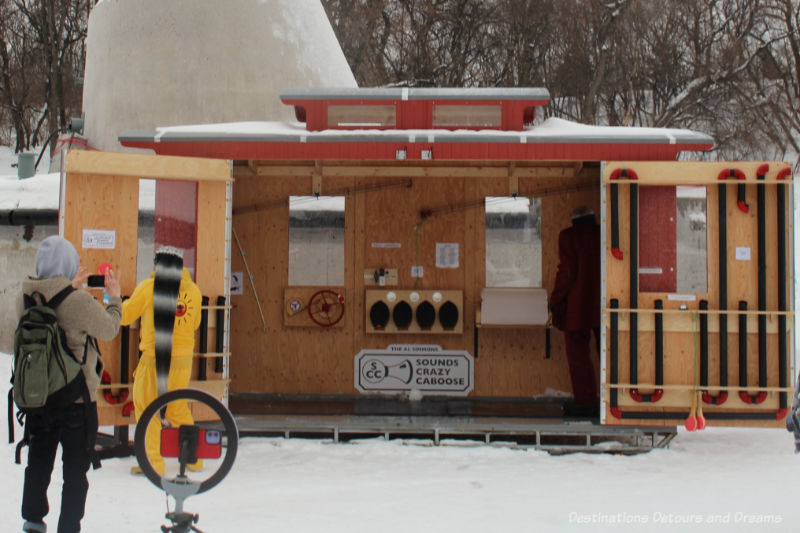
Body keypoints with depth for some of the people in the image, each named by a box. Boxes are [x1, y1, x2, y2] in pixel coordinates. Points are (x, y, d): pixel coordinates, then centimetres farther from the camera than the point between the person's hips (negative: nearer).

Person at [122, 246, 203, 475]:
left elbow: (125, 316, 3)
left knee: (147, 408, 6)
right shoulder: (193, 290, 3)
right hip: (183, 357, 4)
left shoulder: (148, 287, -8)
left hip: (154, 356, -4)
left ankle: (153, 461, 3)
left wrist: (118, 300, 23)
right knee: (178, 407, 18)